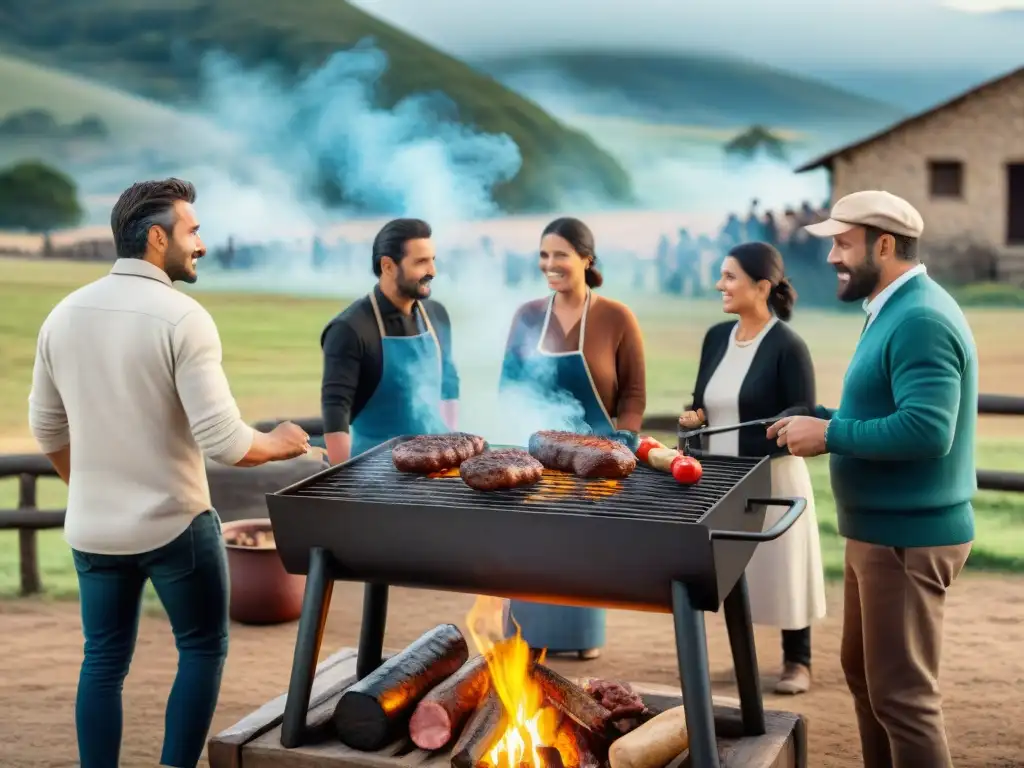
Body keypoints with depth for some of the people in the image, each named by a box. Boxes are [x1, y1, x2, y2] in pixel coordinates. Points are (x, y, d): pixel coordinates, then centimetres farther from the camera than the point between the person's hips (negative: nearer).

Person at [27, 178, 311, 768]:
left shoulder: (64, 315, 2)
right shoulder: (182, 316, -17)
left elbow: (47, 427, 12)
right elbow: (222, 440, -21)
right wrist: (276, 445, -1)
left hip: (93, 528, 5)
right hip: (175, 524, -5)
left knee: (104, 661, 16)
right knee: (203, 649, 13)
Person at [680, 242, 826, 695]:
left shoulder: (787, 345, -13)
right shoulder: (716, 337, 7)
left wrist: (760, 436, -28)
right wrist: (693, 418, -3)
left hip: (772, 478, -6)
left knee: (780, 567, 4)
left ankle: (797, 661, 19)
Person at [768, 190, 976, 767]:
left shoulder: (921, 320, -21)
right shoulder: (897, 311, 13)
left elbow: (927, 430, -30)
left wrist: (831, 434, -22)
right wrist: (824, 419, 6)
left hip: (909, 536, -11)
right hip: (882, 529, 11)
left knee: (902, 694, -2)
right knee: (863, 670, 21)